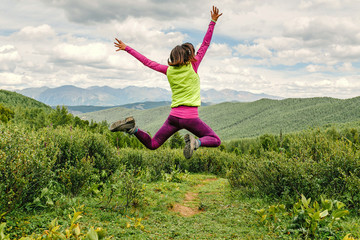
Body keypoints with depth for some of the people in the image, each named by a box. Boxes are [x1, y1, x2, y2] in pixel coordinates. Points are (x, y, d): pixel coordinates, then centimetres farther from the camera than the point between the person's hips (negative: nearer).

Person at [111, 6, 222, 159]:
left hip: (174, 116, 4)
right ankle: (195, 142, -22)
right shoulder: (192, 67, -1)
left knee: (152, 145, 15)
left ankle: (131, 127, -11)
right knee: (215, 141, 10)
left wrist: (127, 48, 25)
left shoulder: (169, 71, 8)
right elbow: (205, 45, 5)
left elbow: (147, 62, 15)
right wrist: (213, 22, 10)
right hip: (190, 117, -4)